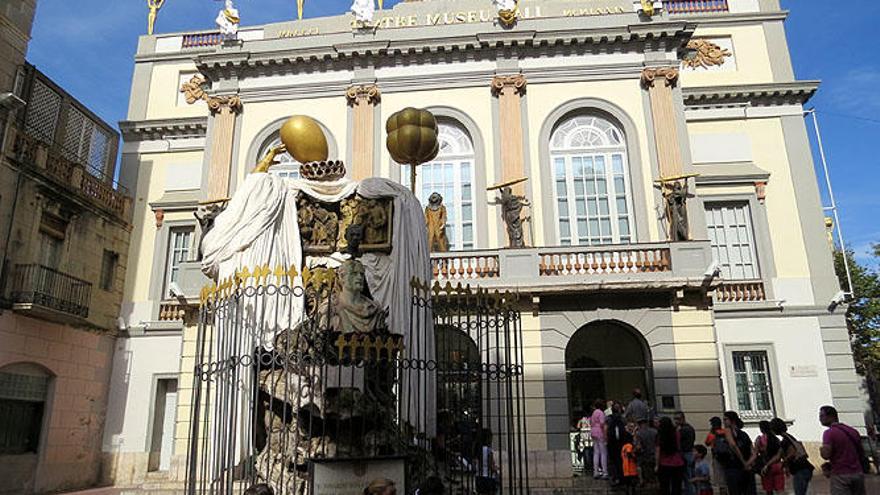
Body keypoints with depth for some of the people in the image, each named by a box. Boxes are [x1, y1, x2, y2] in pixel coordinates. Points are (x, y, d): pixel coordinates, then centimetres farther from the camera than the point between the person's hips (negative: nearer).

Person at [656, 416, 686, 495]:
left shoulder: (660, 436, -8)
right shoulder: (677, 433, -2)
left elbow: (658, 452, -9)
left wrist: (657, 465, -2)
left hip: (664, 465, -2)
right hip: (678, 464, 2)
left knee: (664, 488, 6)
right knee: (676, 488, 10)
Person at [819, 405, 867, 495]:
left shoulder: (829, 433, -10)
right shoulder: (853, 431, 13)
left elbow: (826, 455, -20)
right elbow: (862, 454, 19)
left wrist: (821, 450, 1)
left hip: (840, 475, -7)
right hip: (858, 473, 7)